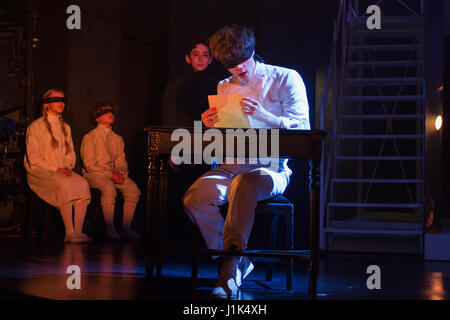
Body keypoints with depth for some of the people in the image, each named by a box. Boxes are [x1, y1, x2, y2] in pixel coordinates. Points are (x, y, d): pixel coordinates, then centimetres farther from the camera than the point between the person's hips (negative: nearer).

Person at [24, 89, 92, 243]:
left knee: (83, 184, -26)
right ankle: (69, 233, -33)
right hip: (40, 172, -5)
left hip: (62, 171, 5)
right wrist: (55, 169, -16)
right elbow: (33, 158, -6)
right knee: (65, 184, -34)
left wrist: (67, 167, -2)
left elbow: (71, 153, 20)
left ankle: (78, 231, -30)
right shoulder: (36, 126, 1)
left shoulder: (65, 128, 19)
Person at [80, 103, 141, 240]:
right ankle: (109, 229, -29)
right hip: (94, 174, -5)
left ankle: (126, 228, -17)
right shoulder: (90, 137, -1)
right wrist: (110, 175, -18)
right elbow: (89, 163, -9)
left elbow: (121, 161, 14)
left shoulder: (118, 139, 16)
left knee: (132, 187, -22)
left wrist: (121, 173, -11)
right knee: (109, 187, -36)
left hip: (114, 173, 5)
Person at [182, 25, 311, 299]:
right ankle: (239, 261, -11)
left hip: (272, 168, -5)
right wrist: (212, 126, -4)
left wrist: (263, 115, -22)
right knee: (194, 199, -25)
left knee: (243, 183, -40)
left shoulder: (286, 79, 4)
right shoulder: (224, 88, 18)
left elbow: (302, 128, -6)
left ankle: (231, 269, -32)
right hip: (232, 167, 5)